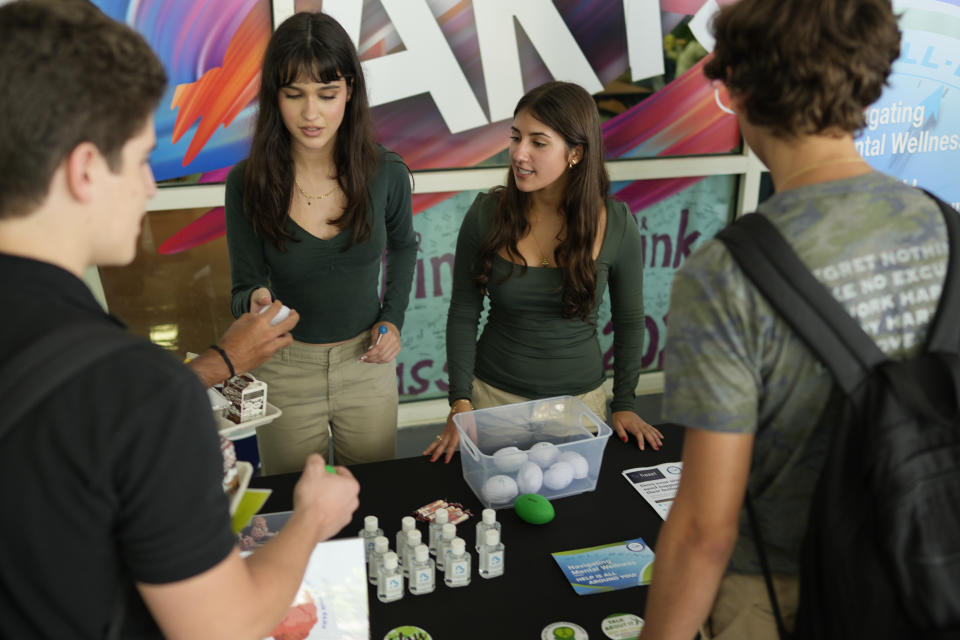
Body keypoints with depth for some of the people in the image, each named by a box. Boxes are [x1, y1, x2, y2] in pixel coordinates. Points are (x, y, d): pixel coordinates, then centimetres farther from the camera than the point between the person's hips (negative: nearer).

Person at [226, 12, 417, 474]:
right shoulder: (246, 184, -17)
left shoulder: (386, 174, -12)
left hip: (367, 363, 1)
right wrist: (255, 303, -33)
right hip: (284, 369, -1)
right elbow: (244, 288, -10)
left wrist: (393, 318, -3)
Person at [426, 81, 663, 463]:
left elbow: (630, 320, 1)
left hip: (580, 398, 0)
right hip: (494, 395, 0)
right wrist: (460, 402, -10)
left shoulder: (615, 224, -12)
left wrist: (624, 405, 3)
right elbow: (463, 314, -5)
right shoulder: (486, 213, -12)